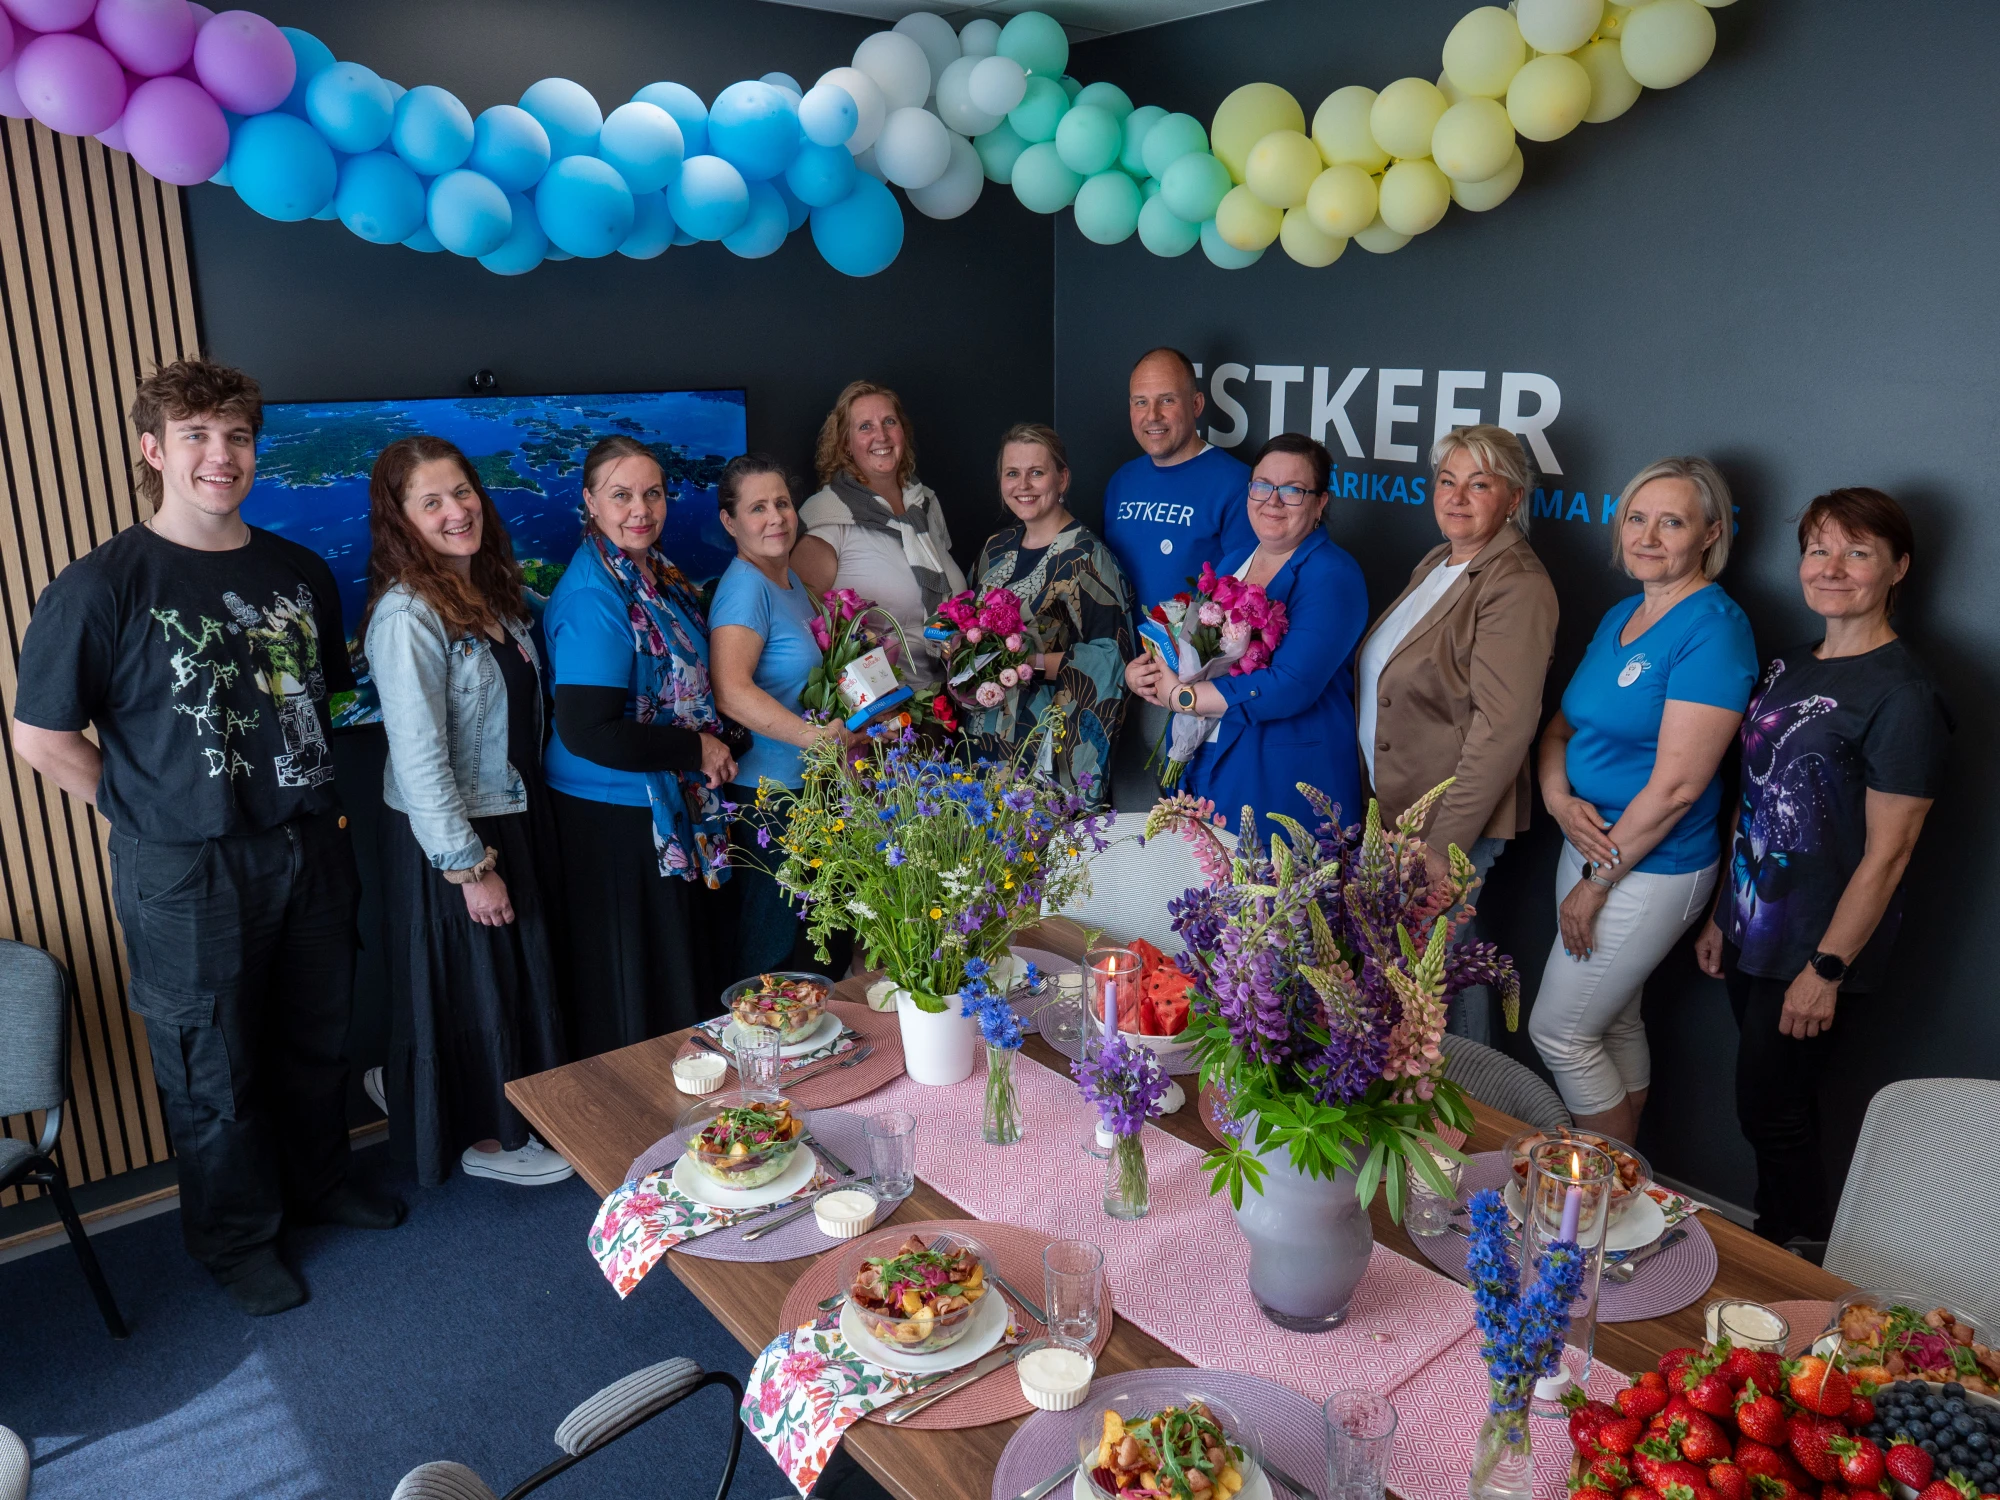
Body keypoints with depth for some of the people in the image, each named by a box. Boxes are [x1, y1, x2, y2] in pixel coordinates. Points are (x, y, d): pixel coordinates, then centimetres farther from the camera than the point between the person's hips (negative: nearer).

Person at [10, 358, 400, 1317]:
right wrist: (148, 811, -6)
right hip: (188, 877, -5)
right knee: (215, 1073, 11)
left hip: (310, 851, 5)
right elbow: (40, 736, -9)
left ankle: (318, 1181, 43)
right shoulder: (103, 585, -13)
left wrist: (311, 798, 9)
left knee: (317, 1040, 20)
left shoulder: (298, 572, 4)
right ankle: (237, 1238, 32)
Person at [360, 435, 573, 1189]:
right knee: (471, 987, 9)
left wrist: (522, 836, 12)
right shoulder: (407, 615, -22)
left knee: (521, 977, 20)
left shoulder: (491, 590, 4)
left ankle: (512, 1118, 41)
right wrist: (469, 865, -20)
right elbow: (419, 759, -23)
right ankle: (482, 1138, 30)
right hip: (449, 840, -8)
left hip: (514, 817, 8)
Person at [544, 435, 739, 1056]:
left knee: (683, 971, 20)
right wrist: (697, 751, -16)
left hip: (670, 811, 9)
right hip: (615, 815, -9)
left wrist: (707, 750, 7)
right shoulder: (593, 596, -21)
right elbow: (587, 733, -26)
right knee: (632, 992, 6)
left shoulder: (657, 573, 7)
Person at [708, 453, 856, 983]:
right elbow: (732, 691, -29)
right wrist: (818, 737, -31)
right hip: (769, 795, -9)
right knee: (774, 947, 4)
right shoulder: (745, 587, -16)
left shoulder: (791, 581, 13)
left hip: (811, 786, 9)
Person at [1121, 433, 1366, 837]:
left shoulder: (1332, 576, -12)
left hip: (1284, 782, -7)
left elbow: (1290, 687, -23)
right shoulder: (1231, 564, 12)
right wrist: (1139, 672, -7)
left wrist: (1179, 695, -17)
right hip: (1204, 767, 7)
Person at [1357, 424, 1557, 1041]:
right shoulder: (1438, 563, 12)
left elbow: (1502, 729, -22)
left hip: (1453, 823, -8)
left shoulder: (1517, 585, -17)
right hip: (1395, 805, 9)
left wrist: (1441, 845, -22)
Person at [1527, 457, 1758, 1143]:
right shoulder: (1620, 616, 8)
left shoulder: (1712, 628, -19)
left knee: (1557, 1032, 1)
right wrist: (1559, 799, -9)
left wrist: (1598, 879, -15)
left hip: (1652, 870, -8)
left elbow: (1676, 785, -22)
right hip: (1591, 844, 8)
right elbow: (1562, 726, 12)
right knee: (1615, 1022, 19)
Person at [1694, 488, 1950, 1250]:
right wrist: (1721, 913, 12)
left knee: (1770, 1110, 4)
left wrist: (1827, 968, -15)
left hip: (1816, 947, -7)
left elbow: (1887, 854, -16)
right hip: (1754, 930, 7)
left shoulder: (1904, 695, -16)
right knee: (1778, 1106, 17)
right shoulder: (1790, 666, 8)